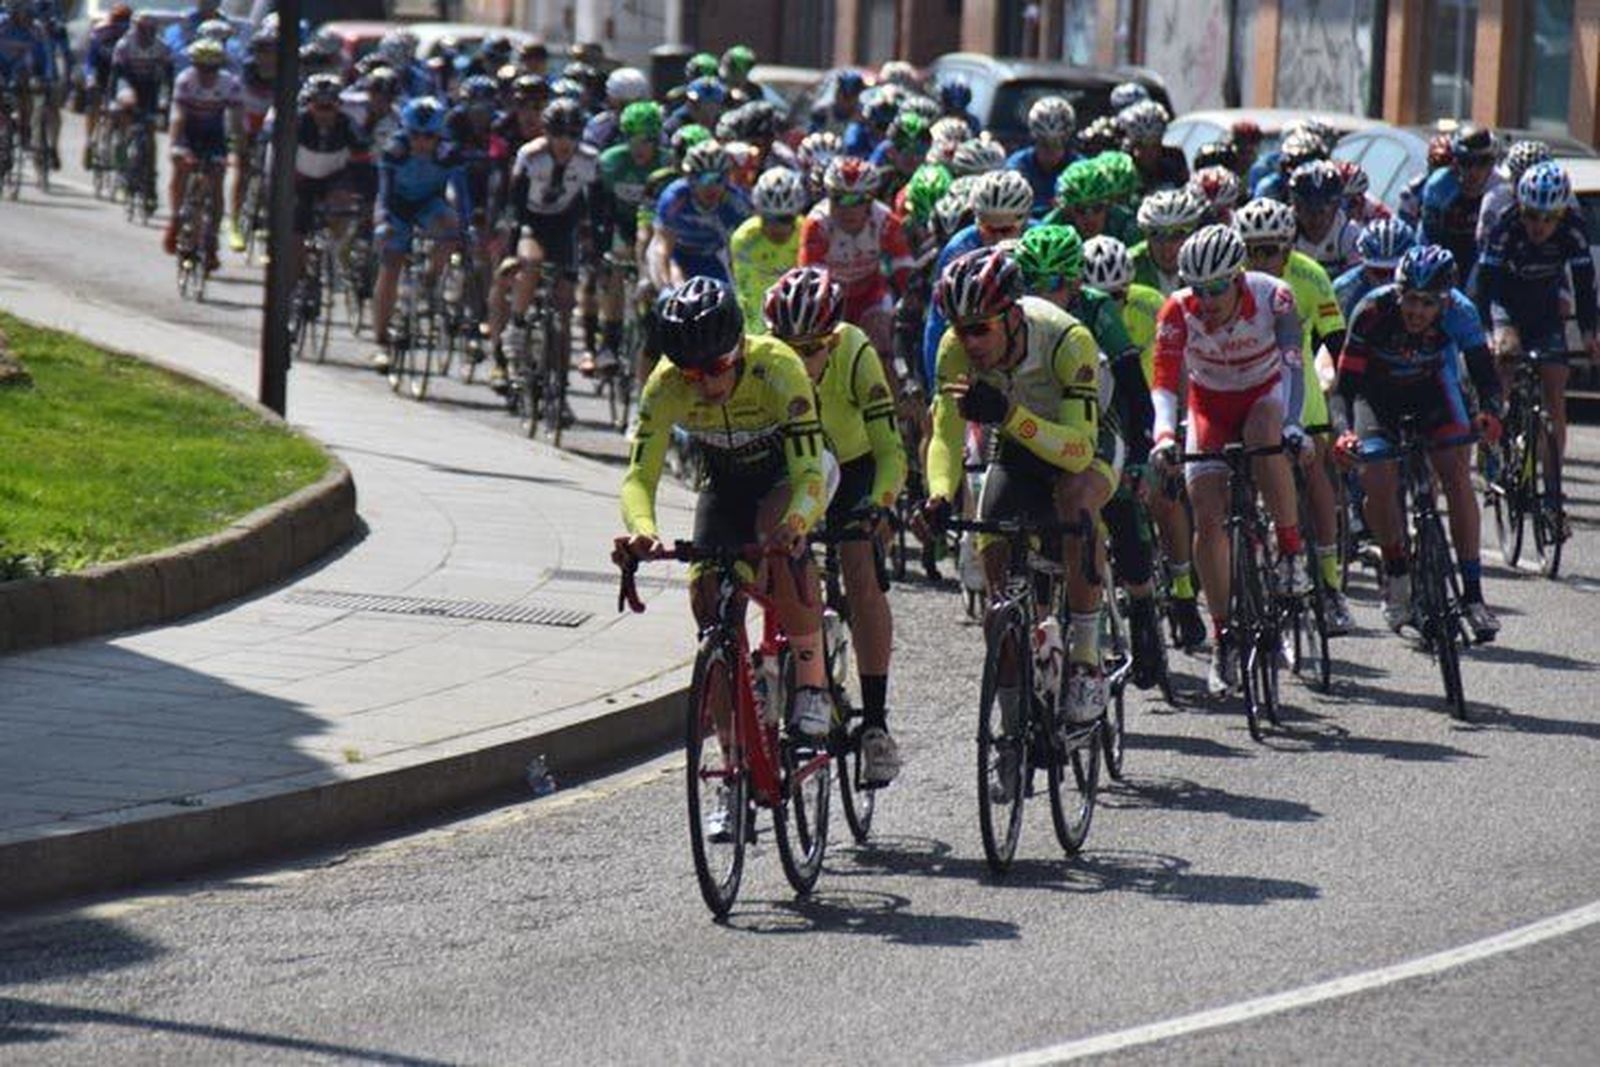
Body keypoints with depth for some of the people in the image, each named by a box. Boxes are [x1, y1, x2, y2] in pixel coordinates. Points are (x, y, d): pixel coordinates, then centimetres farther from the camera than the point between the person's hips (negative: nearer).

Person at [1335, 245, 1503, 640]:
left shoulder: (1459, 312, -29)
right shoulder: (1373, 312, -33)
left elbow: (1484, 372, -28)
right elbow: (1349, 380, -29)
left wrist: (1488, 413, -48)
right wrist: (1350, 430, -44)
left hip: (1432, 384, 1)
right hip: (1379, 391, -1)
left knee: (1457, 476, -16)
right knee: (1378, 484, -18)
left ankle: (1473, 593, -13)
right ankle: (1396, 575, 8)